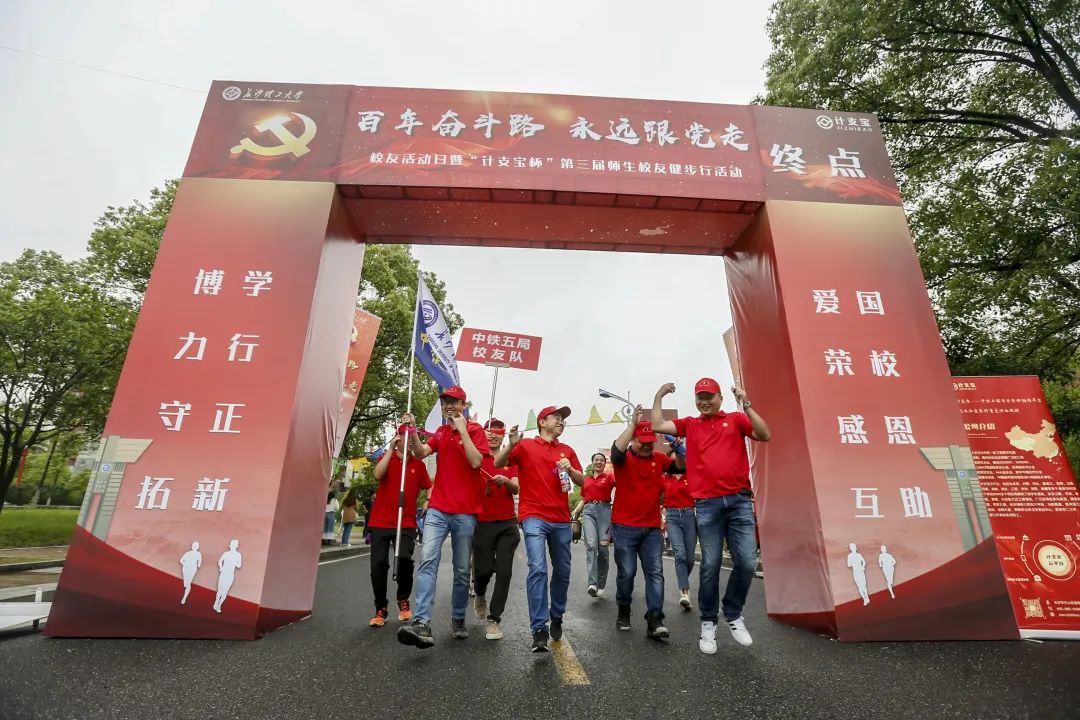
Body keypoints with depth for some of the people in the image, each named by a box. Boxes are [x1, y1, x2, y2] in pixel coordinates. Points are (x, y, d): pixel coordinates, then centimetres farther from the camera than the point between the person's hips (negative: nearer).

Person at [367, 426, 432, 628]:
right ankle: (381, 609, 17)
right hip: (380, 522, 0)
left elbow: (429, 488, 11)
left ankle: (403, 600, 10)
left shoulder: (418, 464, 8)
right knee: (378, 564, -2)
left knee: (404, 559, -16)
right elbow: (378, 475, -15)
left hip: (406, 523, 0)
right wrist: (391, 449, -16)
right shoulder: (386, 458, 5)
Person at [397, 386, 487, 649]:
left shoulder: (475, 430, -1)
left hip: (465, 512, -3)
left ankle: (458, 619, 26)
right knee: (428, 561, -15)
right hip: (438, 509, 3)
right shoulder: (441, 432, 14)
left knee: (462, 570, 8)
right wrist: (412, 432, -17)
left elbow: (475, 461, -16)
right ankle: (423, 625, -18)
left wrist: (462, 430, -16)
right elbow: (421, 453, 0)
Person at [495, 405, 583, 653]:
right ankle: (539, 629, -6)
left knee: (562, 572, 13)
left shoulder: (567, 450, 12)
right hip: (534, 517, -4)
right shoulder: (525, 445, 1)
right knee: (538, 569, -16)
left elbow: (582, 481, 14)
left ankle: (556, 617, 35)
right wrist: (512, 444, -22)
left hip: (561, 519, 5)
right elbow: (497, 464, -4)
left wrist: (569, 469, -7)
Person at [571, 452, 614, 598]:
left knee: (603, 547, -6)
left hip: (604, 510, -1)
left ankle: (601, 585, 8)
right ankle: (592, 584, -23)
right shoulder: (585, 480, 19)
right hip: (588, 511, 2)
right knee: (591, 545, -16)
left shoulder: (609, 477, 10)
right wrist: (574, 512, 9)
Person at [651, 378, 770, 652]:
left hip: (739, 499, 1)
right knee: (710, 565, 3)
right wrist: (659, 397, 2)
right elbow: (657, 426, 2)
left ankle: (733, 614, 26)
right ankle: (708, 623, 18)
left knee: (746, 562, 2)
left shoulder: (736, 420, 9)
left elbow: (765, 435, -5)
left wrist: (746, 405, -12)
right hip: (707, 504, 0)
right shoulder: (689, 425, 11)